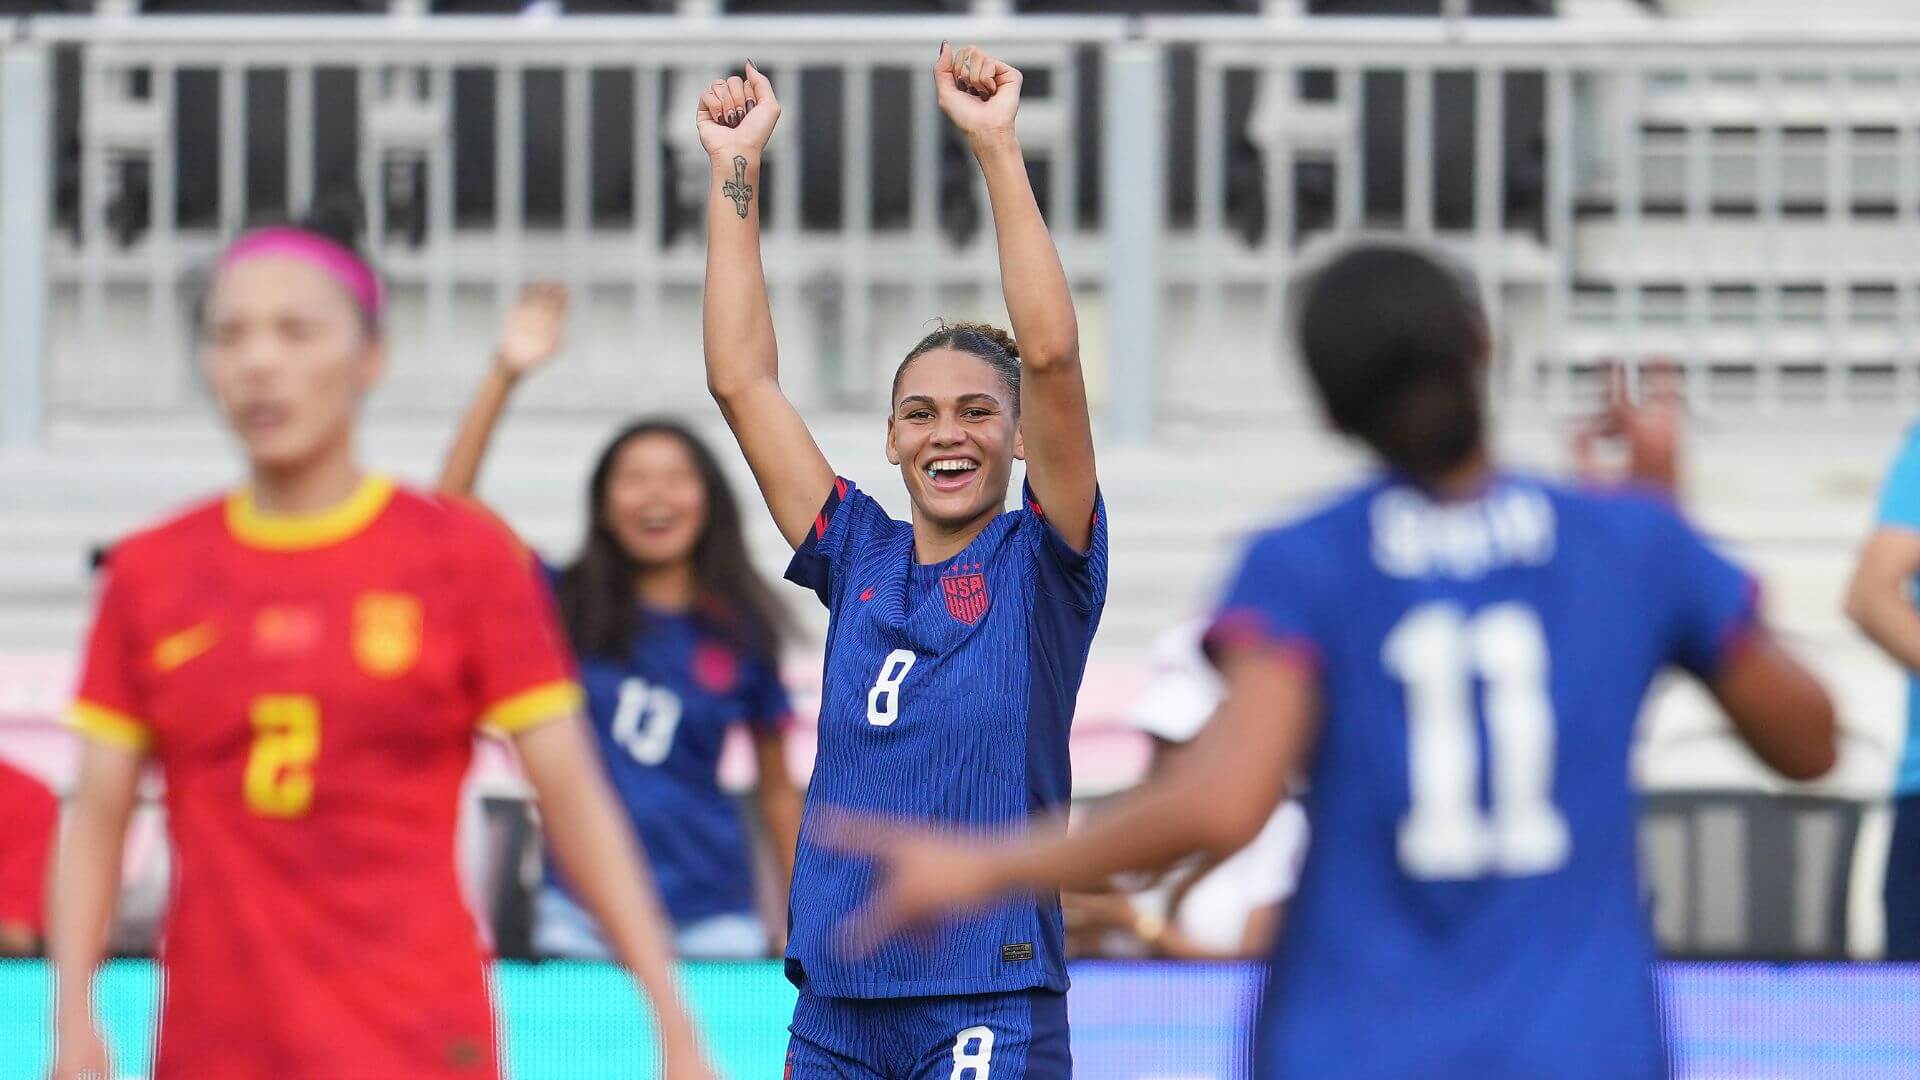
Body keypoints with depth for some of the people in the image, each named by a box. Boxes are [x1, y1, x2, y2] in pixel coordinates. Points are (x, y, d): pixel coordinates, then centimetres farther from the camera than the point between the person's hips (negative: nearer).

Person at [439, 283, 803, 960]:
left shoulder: (741, 635, 4)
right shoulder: (569, 608, 4)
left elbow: (776, 790, 11)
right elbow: (453, 509, -7)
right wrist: (504, 377, -15)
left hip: (710, 914, 0)